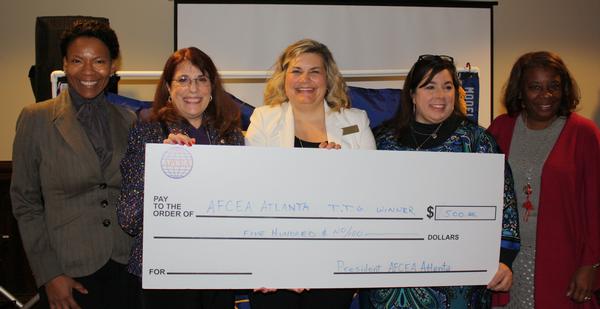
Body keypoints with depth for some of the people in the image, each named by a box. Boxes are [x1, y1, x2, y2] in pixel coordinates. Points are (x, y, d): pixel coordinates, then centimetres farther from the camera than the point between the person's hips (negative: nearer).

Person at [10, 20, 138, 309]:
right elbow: (25, 201, -3)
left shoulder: (128, 120, 7)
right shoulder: (36, 119, -3)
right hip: (70, 272, -3)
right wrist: (48, 275, -7)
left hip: (125, 266, 3)